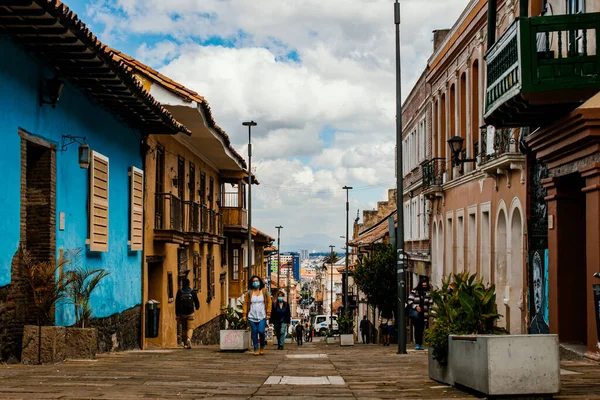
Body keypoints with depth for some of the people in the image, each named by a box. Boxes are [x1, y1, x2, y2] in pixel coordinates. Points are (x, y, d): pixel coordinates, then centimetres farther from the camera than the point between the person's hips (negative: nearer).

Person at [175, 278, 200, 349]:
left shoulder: (179, 292, -1)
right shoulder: (192, 292, -3)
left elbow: (177, 303, -3)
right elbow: (196, 301, 5)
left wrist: (177, 314, 0)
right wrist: (197, 307, 29)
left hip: (182, 313, 2)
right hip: (190, 313, -2)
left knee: (184, 328, 14)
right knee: (190, 328, -1)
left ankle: (185, 343, 19)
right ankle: (188, 339, -28)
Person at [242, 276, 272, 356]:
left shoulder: (265, 291, 5)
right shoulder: (249, 293, 5)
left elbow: (269, 302, 6)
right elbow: (245, 303, 5)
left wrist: (268, 313, -1)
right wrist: (244, 314, -1)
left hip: (262, 316, -1)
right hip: (252, 316, 1)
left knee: (261, 331, -13)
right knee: (254, 333, 0)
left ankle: (262, 346, 10)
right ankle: (256, 349, 8)